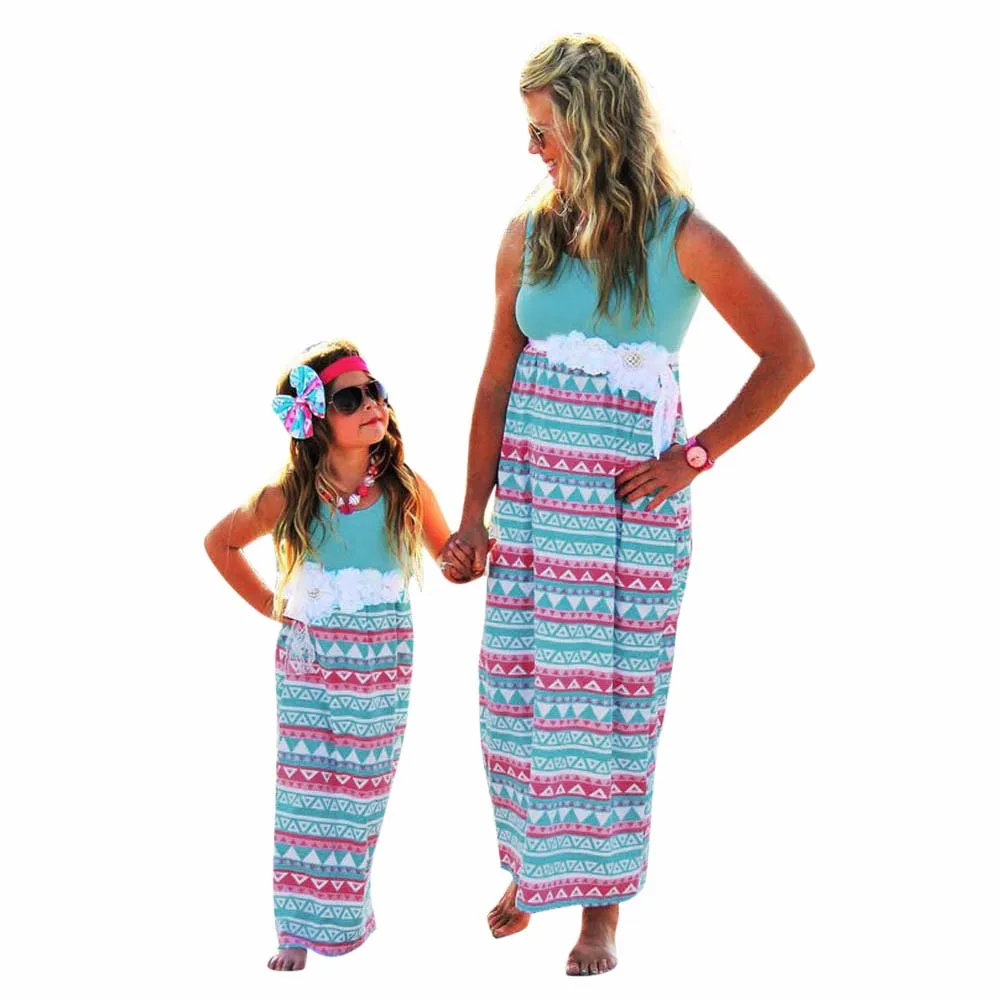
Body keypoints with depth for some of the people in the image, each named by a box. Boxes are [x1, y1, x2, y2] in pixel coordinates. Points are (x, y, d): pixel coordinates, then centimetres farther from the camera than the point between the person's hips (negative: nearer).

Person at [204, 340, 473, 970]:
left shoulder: (408, 490, -7)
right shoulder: (289, 499, -9)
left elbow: (453, 563, 8)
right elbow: (219, 543, 10)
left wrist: (467, 562, -13)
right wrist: (266, 603, 6)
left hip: (383, 666, 0)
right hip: (309, 663, 0)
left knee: (361, 795, 6)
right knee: (306, 794, 0)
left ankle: (347, 915, 22)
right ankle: (300, 930, 9)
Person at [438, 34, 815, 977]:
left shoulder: (684, 240, -8)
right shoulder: (528, 237, 5)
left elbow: (789, 356, -4)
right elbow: (497, 381, 7)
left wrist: (695, 456, -7)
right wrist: (474, 511, 3)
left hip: (626, 502, -4)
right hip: (530, 491, 4)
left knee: (605, 695, 1)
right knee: (515, 687, 8)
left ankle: (598, 906, 13)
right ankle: (530, 866, 29)